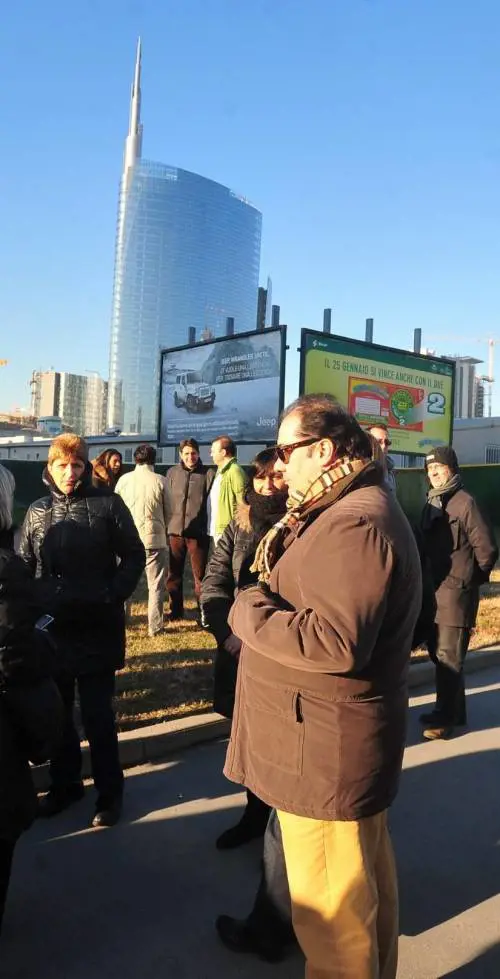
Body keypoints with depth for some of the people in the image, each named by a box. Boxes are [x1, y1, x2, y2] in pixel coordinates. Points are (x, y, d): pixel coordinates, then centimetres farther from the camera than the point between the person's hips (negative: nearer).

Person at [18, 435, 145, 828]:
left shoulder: (108, 504, -4)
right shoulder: (37, 512, 7)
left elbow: (134, 555, -3)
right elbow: (23, 567, 9)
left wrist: (114, 596, -15)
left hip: (97, 627, -4)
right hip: (51, 628, 4)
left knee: (97, 714, 5)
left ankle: (110, 792, 23)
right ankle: (65, 783, 35)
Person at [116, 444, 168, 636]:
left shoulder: (124, 480, -2)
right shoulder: (160, 481, -6)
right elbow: (168, 512, 2)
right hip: (155, 538, -2)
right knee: (156, 585, 8)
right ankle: (155, 626, 9)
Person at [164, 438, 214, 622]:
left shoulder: (208, 474, -2)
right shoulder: (172, 473, 7)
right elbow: (166, 500, 10)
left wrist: (209, 526, -7)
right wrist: (167, 524, 4)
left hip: (198, 532, -3)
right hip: (175, 530, 3)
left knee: (200, 575, 2)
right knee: (174, 574, 13)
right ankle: (176, 610, 27)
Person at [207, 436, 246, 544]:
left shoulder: (234, 471, -15)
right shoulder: (220, 472, 17)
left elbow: (243, 504, -19)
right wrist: (211, 528, 17)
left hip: (227, 530, -10)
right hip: (217, 530, 10)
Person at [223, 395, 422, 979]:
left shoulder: (353, 524, -23)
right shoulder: (360, 510, 11)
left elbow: (334, 641, -31)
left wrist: (249, 613, -19)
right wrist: (268, 604, 2)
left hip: (325, 751, -11)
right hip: (349, 740, 11)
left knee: (331, 908, 7)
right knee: (368, 875, 26)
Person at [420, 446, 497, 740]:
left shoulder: (465, 502, -14)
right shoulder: (432, 503, 12)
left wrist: (472, 579, -2)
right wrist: (427, 583, 10)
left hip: (456, 593, -9)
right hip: (434, 591, 9)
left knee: (449, 658, -1)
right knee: (438, 653, 16)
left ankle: (446, 717, 12)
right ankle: (453, 711, 31)